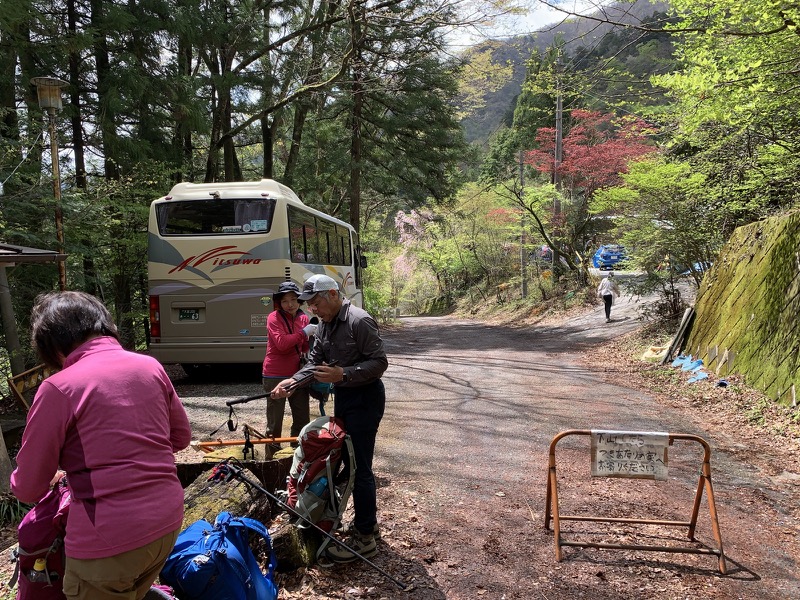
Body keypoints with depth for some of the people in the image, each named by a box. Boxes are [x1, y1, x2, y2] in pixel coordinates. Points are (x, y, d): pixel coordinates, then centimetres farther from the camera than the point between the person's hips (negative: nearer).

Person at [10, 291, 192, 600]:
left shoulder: (58, 388, -12)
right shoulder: (150, 366, 1)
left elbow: (27, 489, -4)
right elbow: (181, 436, 13)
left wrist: (52, 475, 17)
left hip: (109, 542, -5)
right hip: (168, 522, 6)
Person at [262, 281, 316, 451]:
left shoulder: (304, 318, 7)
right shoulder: (274, 317, -9)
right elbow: (281, 343, -23)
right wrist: (304, 332, -21)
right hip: (275, 376, -5)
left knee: (303, 421, 13)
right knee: (275, 423, 5)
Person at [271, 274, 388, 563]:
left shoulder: (359, 320, -20)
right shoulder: (325, 324, 9)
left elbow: (379, 362, -22)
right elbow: (315, 362, 11)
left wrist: (343, 374, -31)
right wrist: (292, 381, -5)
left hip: (364, 398, -10)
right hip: (342, 397, 10)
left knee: (361, 467, -5)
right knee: (350, 461, 18)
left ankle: (365, 538, 7)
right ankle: (366, 520, 34)